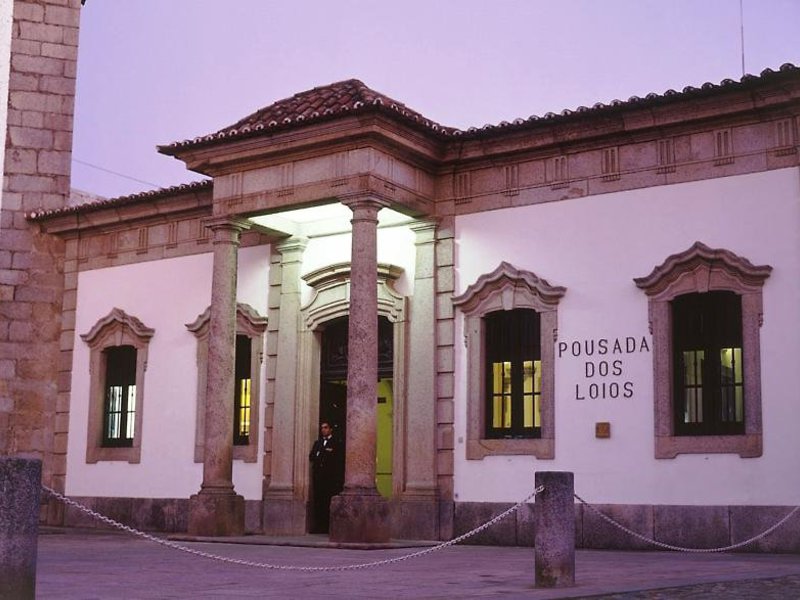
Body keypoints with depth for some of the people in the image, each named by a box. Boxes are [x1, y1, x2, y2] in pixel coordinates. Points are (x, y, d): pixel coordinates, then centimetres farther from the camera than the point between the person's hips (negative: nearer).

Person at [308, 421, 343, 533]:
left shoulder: (335, 443, 5)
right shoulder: (317, 443, 23)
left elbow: (338, 460, -3)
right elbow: (311, 456, 10)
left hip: (330, 476, -5)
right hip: (318, 475, 5)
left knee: (328, 502, -9)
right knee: (318, 500, 0)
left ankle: (327, 526, -7)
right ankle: (318, 526, 2)